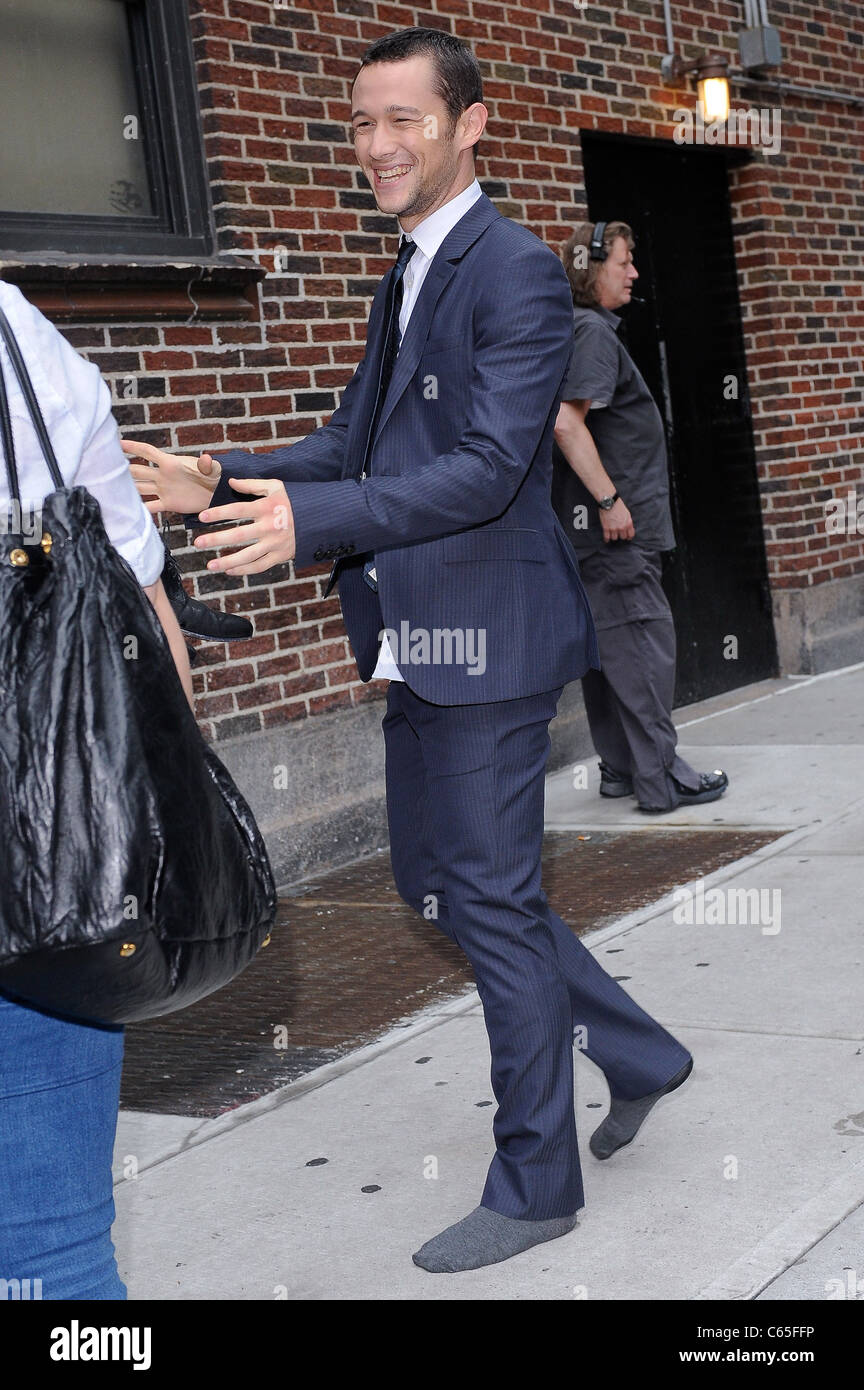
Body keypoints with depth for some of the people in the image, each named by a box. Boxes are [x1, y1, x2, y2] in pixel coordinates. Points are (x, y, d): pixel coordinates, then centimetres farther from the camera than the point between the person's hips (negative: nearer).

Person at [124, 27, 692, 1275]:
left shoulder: (518, 272, -13)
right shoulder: (406, 280, 16)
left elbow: (488, 467, -22)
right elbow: (356, 441, 17)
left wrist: (309, 518, -31)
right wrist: (224, 481, 2)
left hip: (488, 638, -10)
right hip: (420, 645, 10)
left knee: (492, 901, -1)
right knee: (435, 880, 16)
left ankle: (535, 1184, 15)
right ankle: (638, 1054, 33)